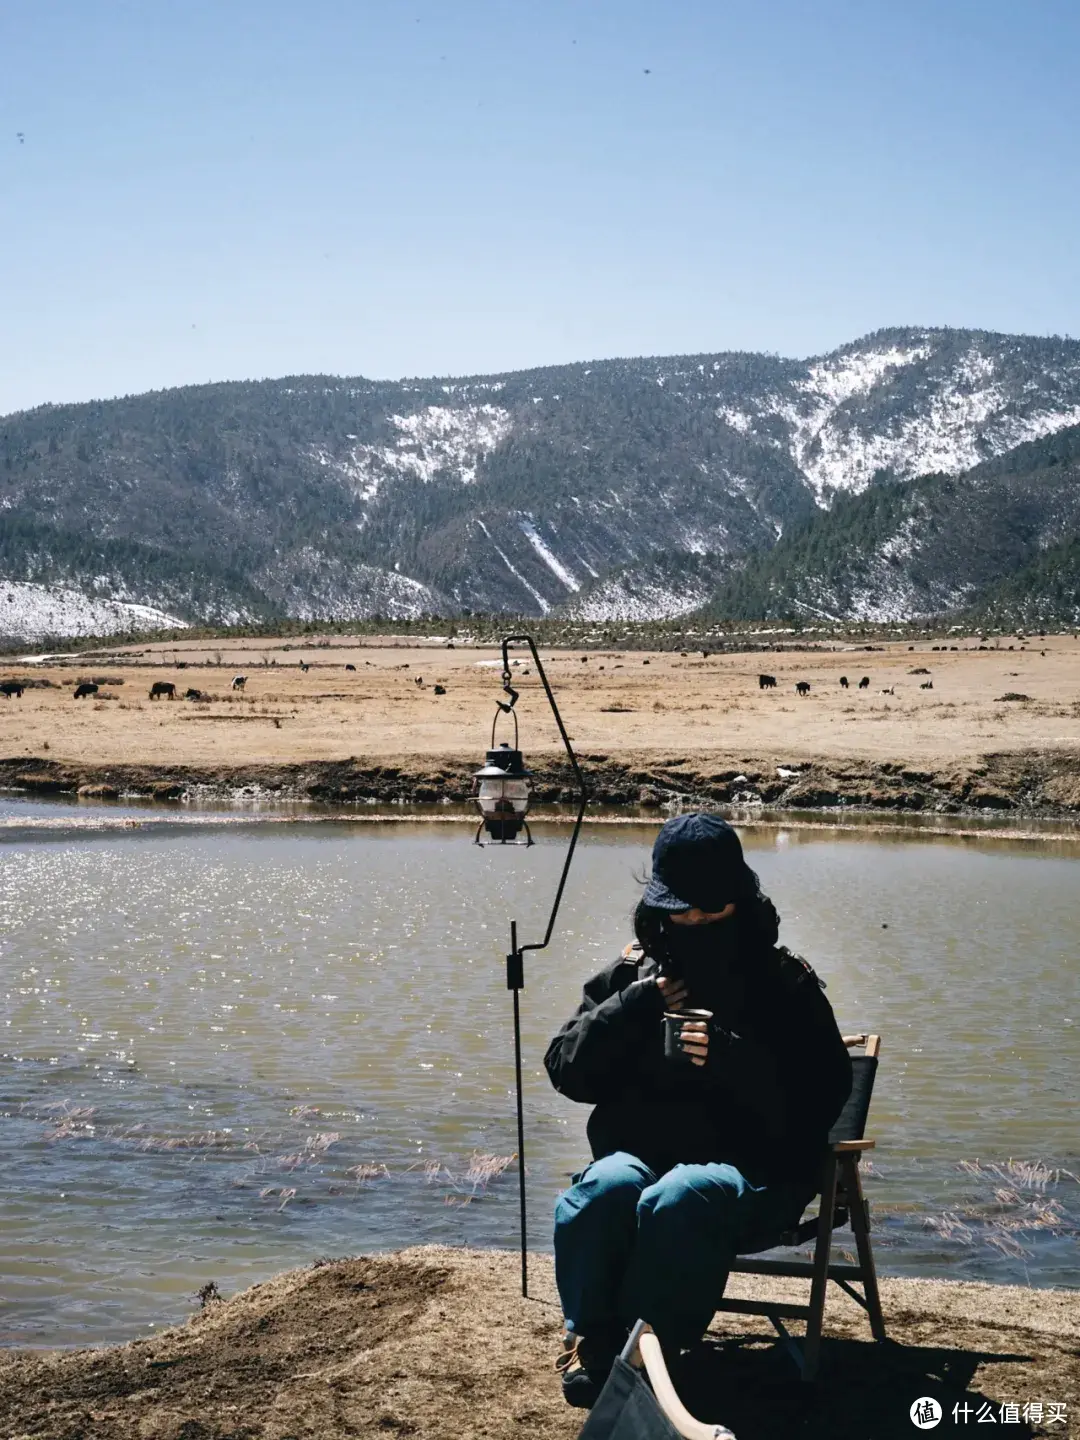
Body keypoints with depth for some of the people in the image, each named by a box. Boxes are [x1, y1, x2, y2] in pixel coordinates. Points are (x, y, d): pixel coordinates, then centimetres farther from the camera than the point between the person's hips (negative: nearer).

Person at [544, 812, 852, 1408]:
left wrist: (732, 1059, -20)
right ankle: (593, 1340, -15)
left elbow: (821, 1098, -5)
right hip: (639, 1153, 3)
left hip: (750, 1169, -2)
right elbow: (567, 1071, 6)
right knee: (605, 1187, -31)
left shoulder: (785, 985, 3)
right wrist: (634, 1007, -9)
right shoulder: (634, 972, 11)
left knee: (679, 1198, -35)